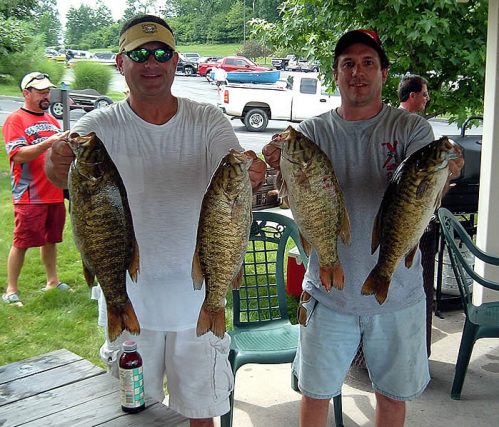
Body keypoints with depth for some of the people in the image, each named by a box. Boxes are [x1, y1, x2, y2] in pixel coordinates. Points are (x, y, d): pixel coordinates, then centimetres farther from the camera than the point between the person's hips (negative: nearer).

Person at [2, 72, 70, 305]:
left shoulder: (52, 120, 17)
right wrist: (48, 142, -28)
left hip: (55, 193, 7)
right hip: (29, 196, -6)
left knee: (51, 239, 15)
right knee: (21, 242, -1)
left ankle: (53, 281, 27)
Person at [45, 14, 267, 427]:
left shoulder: (208, 121, -4)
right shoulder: (101, 127, -7)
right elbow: (66, 173, -24)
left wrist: (252, 174, -40)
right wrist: (58, 164, -47)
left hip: (197, 299, 1)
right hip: (128, 299, 0)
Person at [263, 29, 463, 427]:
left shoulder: (411, 128, -4)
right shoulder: (313, 131, -1)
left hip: (396, 291, 0)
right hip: (329, 290, 0)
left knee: (393, 394, 18)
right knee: (315, 392, 14)